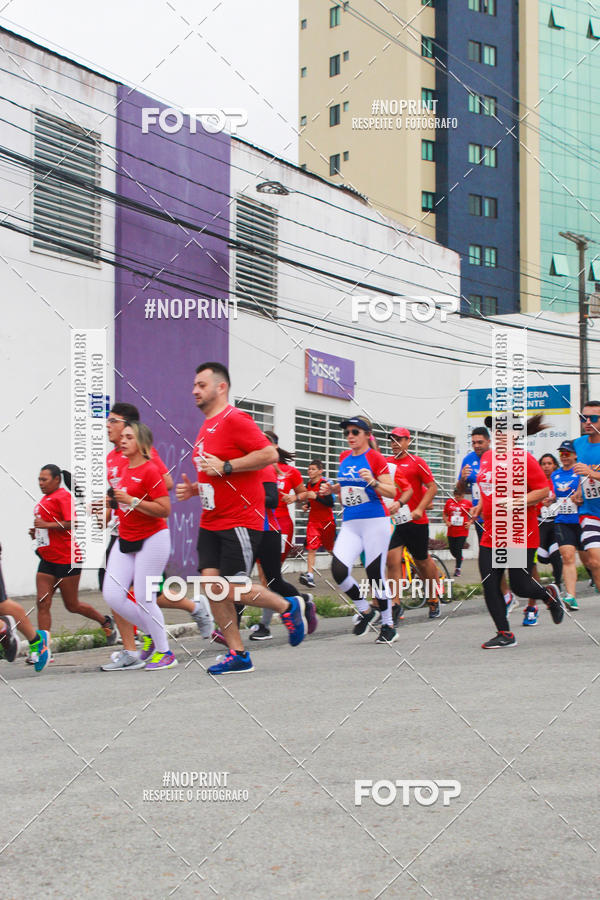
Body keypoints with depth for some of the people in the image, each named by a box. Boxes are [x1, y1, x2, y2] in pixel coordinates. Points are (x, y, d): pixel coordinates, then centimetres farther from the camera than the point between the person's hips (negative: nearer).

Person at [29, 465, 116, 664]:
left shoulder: (63, 496, -12)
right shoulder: (44, 500, 15)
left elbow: (73, 523, -22)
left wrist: (47, 525, -25)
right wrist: (36, 532, 11)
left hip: (67, 559, -8)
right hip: (47, 560, 8)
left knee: (72, 605, 3)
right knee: (42, 604, -3)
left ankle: (106, 622, 28)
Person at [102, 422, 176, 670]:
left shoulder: (150, 470, -12)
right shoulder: (123, 470, 12)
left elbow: (164, 509, -19)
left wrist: (131, 501, -23)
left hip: (152, 540, -8)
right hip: (125, 540, 8)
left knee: (143, 598, -6)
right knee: (112, 596, -2)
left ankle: (164, 652, 9)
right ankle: (149, 633, 20)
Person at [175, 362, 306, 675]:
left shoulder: (235, 419, -12)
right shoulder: (206, 427, 17)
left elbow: (269, 454, -23)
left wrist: (225, 466, -22)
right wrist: (195, 489, 11)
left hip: (241, 520, -9)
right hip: (211, 521, 9)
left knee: (233, 589, -10)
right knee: (212, 586, 0)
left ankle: (290, 606, 15)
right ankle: (237, 654, 8)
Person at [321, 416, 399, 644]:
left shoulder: (375, 458, -5)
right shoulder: (344, 458, 13)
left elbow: (392, 492, -8)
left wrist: (373, 481, -24)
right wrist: (332, 489, 7)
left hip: (375, 522, -5)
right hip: (350, 524, 5)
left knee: (376, 576, -3)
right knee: (338, 570, -13)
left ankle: (388, 626, 14)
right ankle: (364, 611, 9)